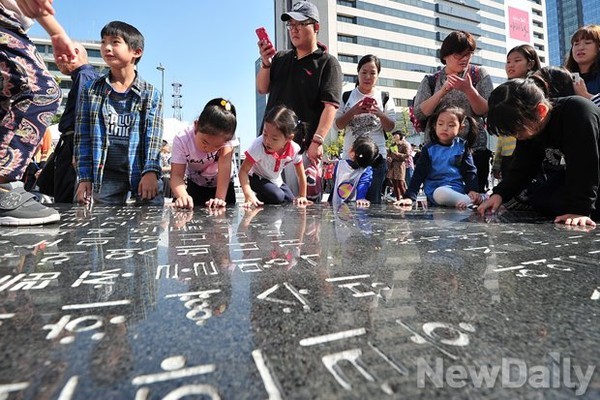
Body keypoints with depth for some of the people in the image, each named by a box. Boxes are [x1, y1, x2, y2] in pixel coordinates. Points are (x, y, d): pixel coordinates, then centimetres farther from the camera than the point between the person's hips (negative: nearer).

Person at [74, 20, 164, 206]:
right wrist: (84, 177, 3)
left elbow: (153, 138, -4)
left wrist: (151, 171, -17)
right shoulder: (91, 91, 10)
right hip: (107, 176, 2)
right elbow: (83, 137, 9)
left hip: (142, 173, -2)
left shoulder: (151, 94, 4)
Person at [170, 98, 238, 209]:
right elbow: (177, 175, -33)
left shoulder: (227, 134, -31)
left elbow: (225, 165, -37)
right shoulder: (182, 139, -28)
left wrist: (220, 198, -46)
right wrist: (183, 196, -54)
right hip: (196, 185, 0)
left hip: (223, 184, 0)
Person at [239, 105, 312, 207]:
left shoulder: (295, 150, -25)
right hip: (256, 178, -5)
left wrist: (302, 197, -7)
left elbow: (301, 175, -9)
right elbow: (243, 170, -32)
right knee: (277, 197, -28)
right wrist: (249, 195, -45)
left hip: (276, 180, 5)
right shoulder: (258, 145, -35)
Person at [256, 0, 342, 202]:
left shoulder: (327, 63, 1)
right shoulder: (280, 58, 17)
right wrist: (265, 63, -2)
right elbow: (262, 89, 16)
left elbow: (330, 106, -10)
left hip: (303, 146, -5)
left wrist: (317, 142, -21)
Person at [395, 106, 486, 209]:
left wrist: (473, 189, -13)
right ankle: (471, 201, -22)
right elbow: (418, 174, -3)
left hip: (460, 189, 2)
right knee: (442, 193, -36)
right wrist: (409, 197, -14)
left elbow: (469, 170, 6)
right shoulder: (429, 149, 0)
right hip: (437, 190, -1)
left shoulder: (462, 146, 6)